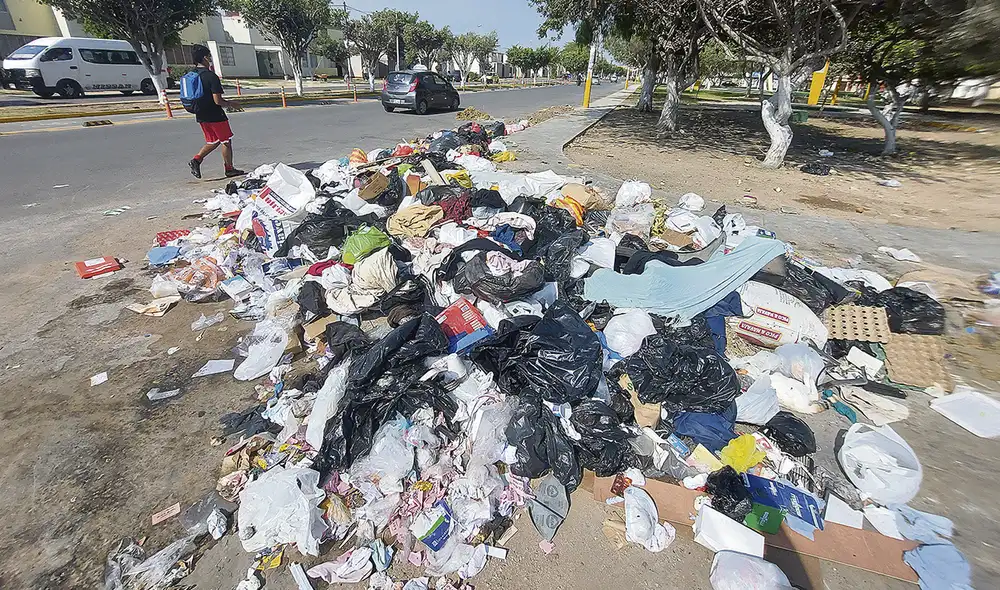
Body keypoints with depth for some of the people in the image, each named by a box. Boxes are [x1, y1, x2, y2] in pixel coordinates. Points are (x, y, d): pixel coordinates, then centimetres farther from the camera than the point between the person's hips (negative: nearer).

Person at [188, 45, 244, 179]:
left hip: (201, 116, 8)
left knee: (213, 141, 20)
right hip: (215, 115, -8)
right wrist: (230, 104, -3)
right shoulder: (211, 76, -17)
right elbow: (218, 101, -22)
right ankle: (229, 169, 14)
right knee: (226, 141, 7)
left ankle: (196, 159, 5)